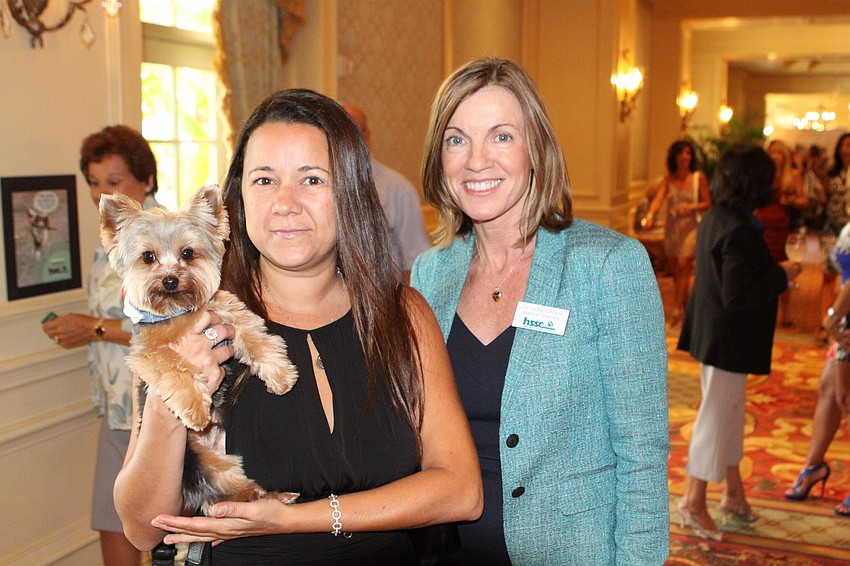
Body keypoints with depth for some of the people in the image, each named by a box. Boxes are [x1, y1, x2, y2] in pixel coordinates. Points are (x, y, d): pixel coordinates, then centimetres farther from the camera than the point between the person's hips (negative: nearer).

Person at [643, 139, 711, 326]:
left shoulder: (699, 178, -2)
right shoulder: (668, 179, 3)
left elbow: (707, 203, 0)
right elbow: (658, 199, -12)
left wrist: (690, 207, -18)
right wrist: (650, 215, -31)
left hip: (691, 227, -3)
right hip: (672, 227, 4)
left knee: (683, 265, -16)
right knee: (673, 269, 9)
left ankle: (677, 309, -14)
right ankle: (685, 305, 27)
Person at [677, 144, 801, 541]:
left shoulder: (713, 219, 5)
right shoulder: (740, 231, -24)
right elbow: (737, 295, -26)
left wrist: (774, 271, 10)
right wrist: (782, 276, -16)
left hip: (712, 333, 10)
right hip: (728, 339, -10)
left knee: (728, 414, 20)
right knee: (717, 416, 2)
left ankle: (733, 493, 35)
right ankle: (694, 502, 15)